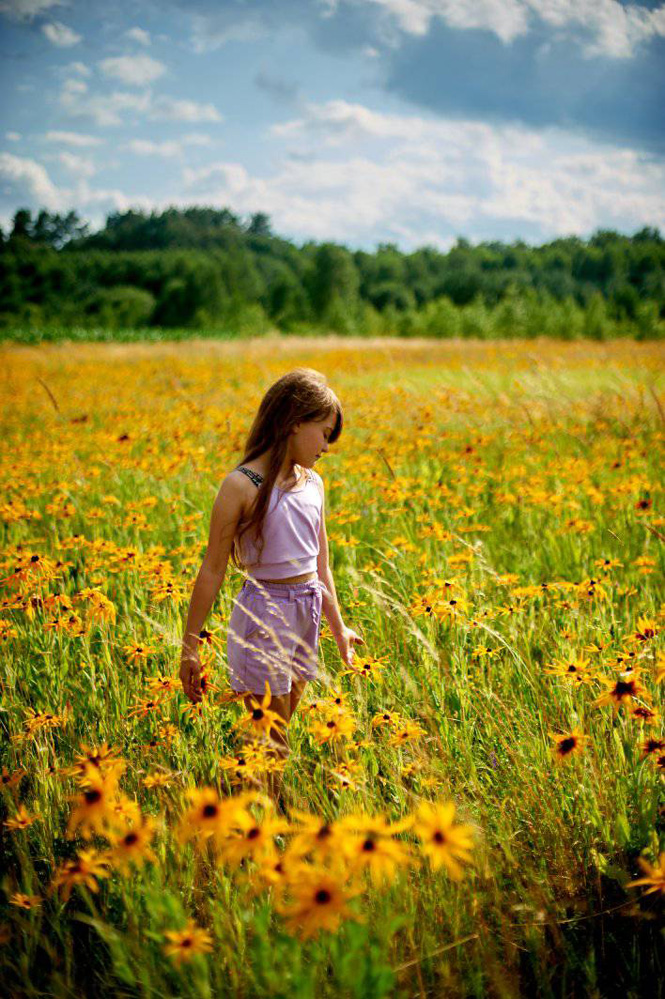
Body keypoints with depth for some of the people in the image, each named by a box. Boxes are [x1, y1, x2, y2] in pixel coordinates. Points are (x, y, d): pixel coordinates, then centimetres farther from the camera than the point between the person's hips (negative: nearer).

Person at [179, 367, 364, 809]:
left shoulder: (312, 483, 7)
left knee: (281, 729, 13)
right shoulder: (243, 485, -13)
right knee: (270, 745, 0)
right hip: (263, 614, -6)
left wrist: (338, 628, 20)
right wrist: (190, 645, -8)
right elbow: (213, 570, -10)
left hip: (307, 614, 6)